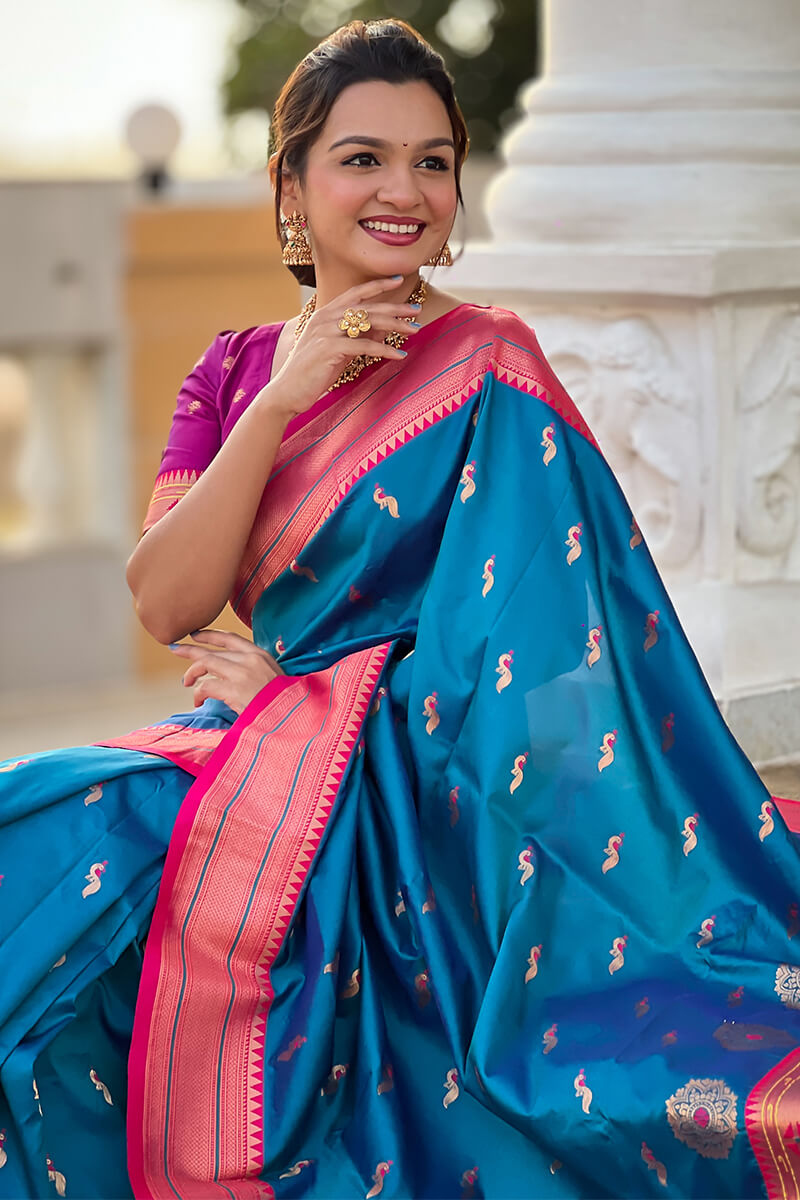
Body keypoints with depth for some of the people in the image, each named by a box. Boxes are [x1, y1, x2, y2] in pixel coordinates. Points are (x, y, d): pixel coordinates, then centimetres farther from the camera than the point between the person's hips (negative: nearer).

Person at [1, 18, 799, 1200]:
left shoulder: (483, 366, -5)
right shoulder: (238, 371, 11)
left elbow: (530, 652, -11)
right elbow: (165, 604, -3)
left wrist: (292, 692, -7)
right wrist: (283, 403, -12)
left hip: (420, 806, -5)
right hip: (259, 770, 6)